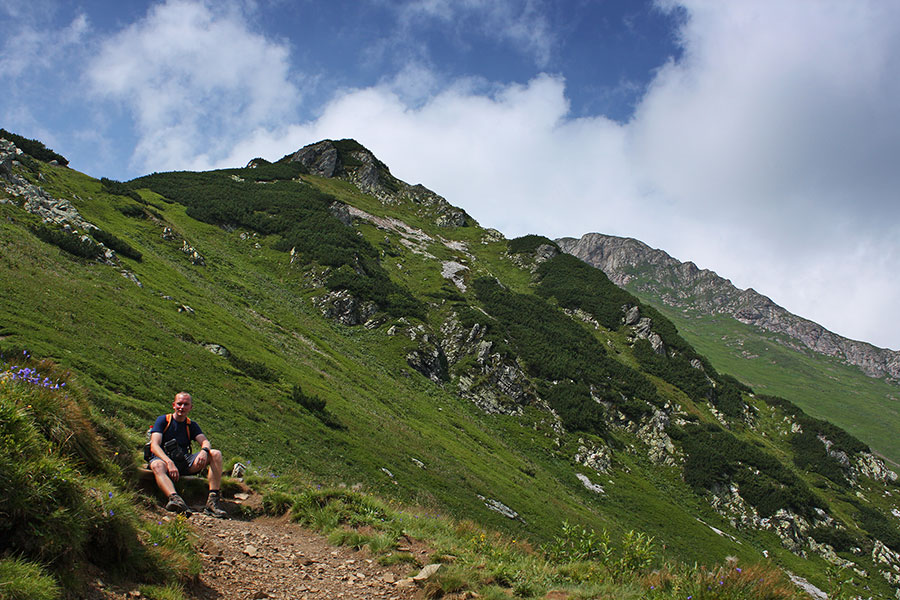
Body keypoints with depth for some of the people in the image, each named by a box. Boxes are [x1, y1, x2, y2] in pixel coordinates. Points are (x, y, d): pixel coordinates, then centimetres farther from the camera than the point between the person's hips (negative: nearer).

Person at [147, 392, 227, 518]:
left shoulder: (192, 425, 13)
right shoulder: (163, 420, 1)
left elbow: (205, 442, -2)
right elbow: (154, 446, -12)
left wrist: (204, 451, -29)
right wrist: (169, 463, -30)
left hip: (184, 462, 4)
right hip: (164, 459, -3)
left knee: (216, 454, -17)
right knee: (157, 466, -39)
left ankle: (212, 502, -30)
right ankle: (175, 498, -66)